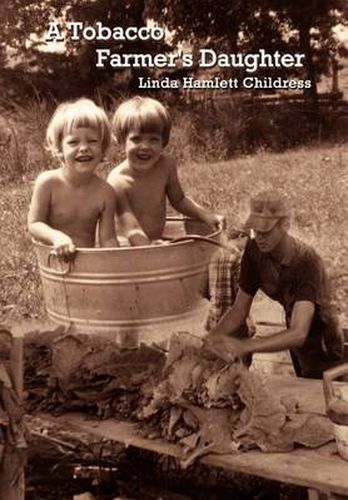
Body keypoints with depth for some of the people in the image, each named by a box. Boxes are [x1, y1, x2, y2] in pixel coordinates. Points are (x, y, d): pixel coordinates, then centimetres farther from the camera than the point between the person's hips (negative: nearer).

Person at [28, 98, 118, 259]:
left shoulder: (104, 192, -5)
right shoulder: (48, 182, -8)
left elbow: (107, 239, -2)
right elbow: (34, 224, -5)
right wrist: (57, 237, -23)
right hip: (55, 260, -1)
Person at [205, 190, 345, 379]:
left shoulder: (307, 262, -35)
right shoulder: (254, 251, -17)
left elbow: (298, 334, -44)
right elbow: (240, 309, -9)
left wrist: (245, 346, -56)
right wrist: (213, 338, -26)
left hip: (322, 349, -6)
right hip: (296, 348, 6)